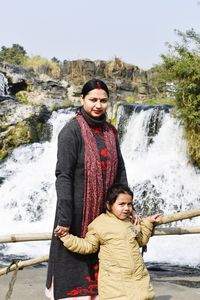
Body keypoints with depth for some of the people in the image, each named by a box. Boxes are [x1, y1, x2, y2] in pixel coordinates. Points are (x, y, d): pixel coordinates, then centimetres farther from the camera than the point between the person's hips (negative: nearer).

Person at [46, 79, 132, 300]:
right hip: (77, 211, -6)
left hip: (104, 211, 6)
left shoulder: (110, 132, 8)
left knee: (97, 263, 14)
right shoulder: (71, 130, -12)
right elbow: (63, 176, -17)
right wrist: (64, 219, -21)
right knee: (73, 263, 4)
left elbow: (119, 172, 12)